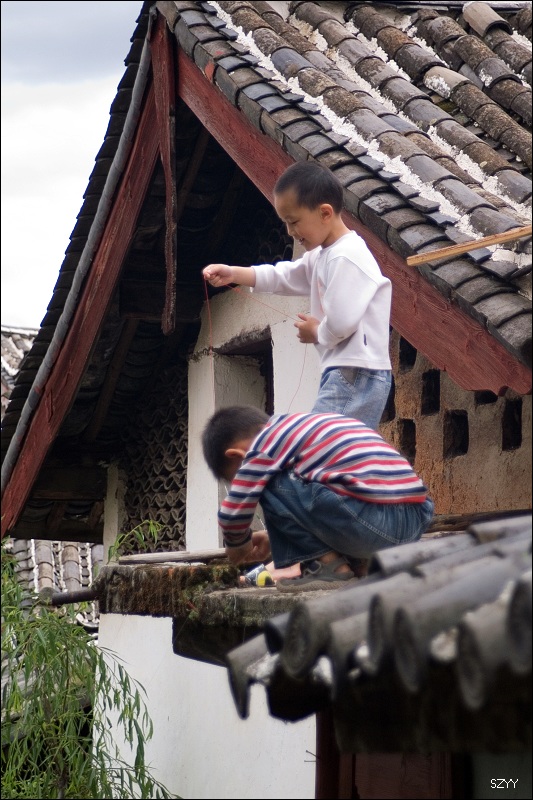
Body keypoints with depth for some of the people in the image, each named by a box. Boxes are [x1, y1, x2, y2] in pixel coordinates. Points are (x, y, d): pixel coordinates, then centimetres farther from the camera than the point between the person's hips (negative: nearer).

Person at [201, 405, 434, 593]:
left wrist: (237, 544, 26)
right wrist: (275, 538, 44)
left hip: (370, 521, -9)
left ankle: (327, 566, 2)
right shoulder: (309, 424, 30)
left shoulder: (264, 442, 5)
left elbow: (233, 512, 5)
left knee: (271, 484, 4)